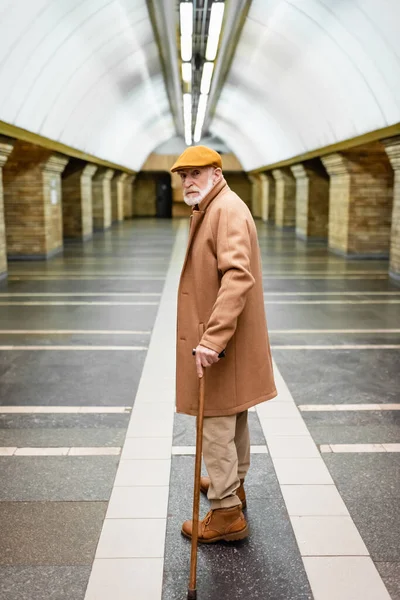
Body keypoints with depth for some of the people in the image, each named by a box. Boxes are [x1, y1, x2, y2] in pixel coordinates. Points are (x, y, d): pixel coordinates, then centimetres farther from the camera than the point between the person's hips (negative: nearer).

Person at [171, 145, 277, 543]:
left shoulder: (227, 209, -17)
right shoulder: (209, 210, 16)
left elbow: (238, 276, -30)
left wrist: (212, 339, -36)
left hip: (219, 343, -10)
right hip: (224, 337, 10)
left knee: (216, 424, -2)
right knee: (232, 419, 22)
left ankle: (226, 513, 9)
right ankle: (233, 485, 38)